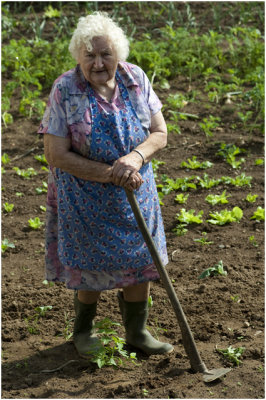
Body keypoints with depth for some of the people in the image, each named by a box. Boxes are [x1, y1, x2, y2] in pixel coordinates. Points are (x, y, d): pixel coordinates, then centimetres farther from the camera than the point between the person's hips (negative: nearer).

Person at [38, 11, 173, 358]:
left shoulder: (136, 79, -5)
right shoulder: (65, 90, -17)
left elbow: (160, 133, -2)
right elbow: (56, 154, -18)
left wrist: (135, 158, -24)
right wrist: (111, 174, -23)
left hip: (135, 193, 4)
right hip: (85, 197, -3)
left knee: (139, 261, 10)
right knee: (92, 266, 9)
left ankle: (137, 332, 31)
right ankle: (83, 329, 36)